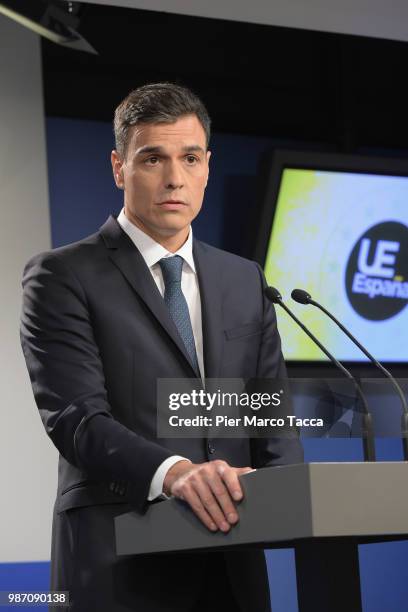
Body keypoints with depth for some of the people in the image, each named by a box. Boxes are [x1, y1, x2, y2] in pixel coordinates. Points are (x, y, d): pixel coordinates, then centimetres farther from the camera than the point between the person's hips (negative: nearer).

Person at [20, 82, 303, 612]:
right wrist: (173, 471, -30)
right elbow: (75, 417, -14)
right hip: (120, 569, -4)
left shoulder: (245, 281, 15)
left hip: (232, 567, 5)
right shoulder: (62, 278, -2)